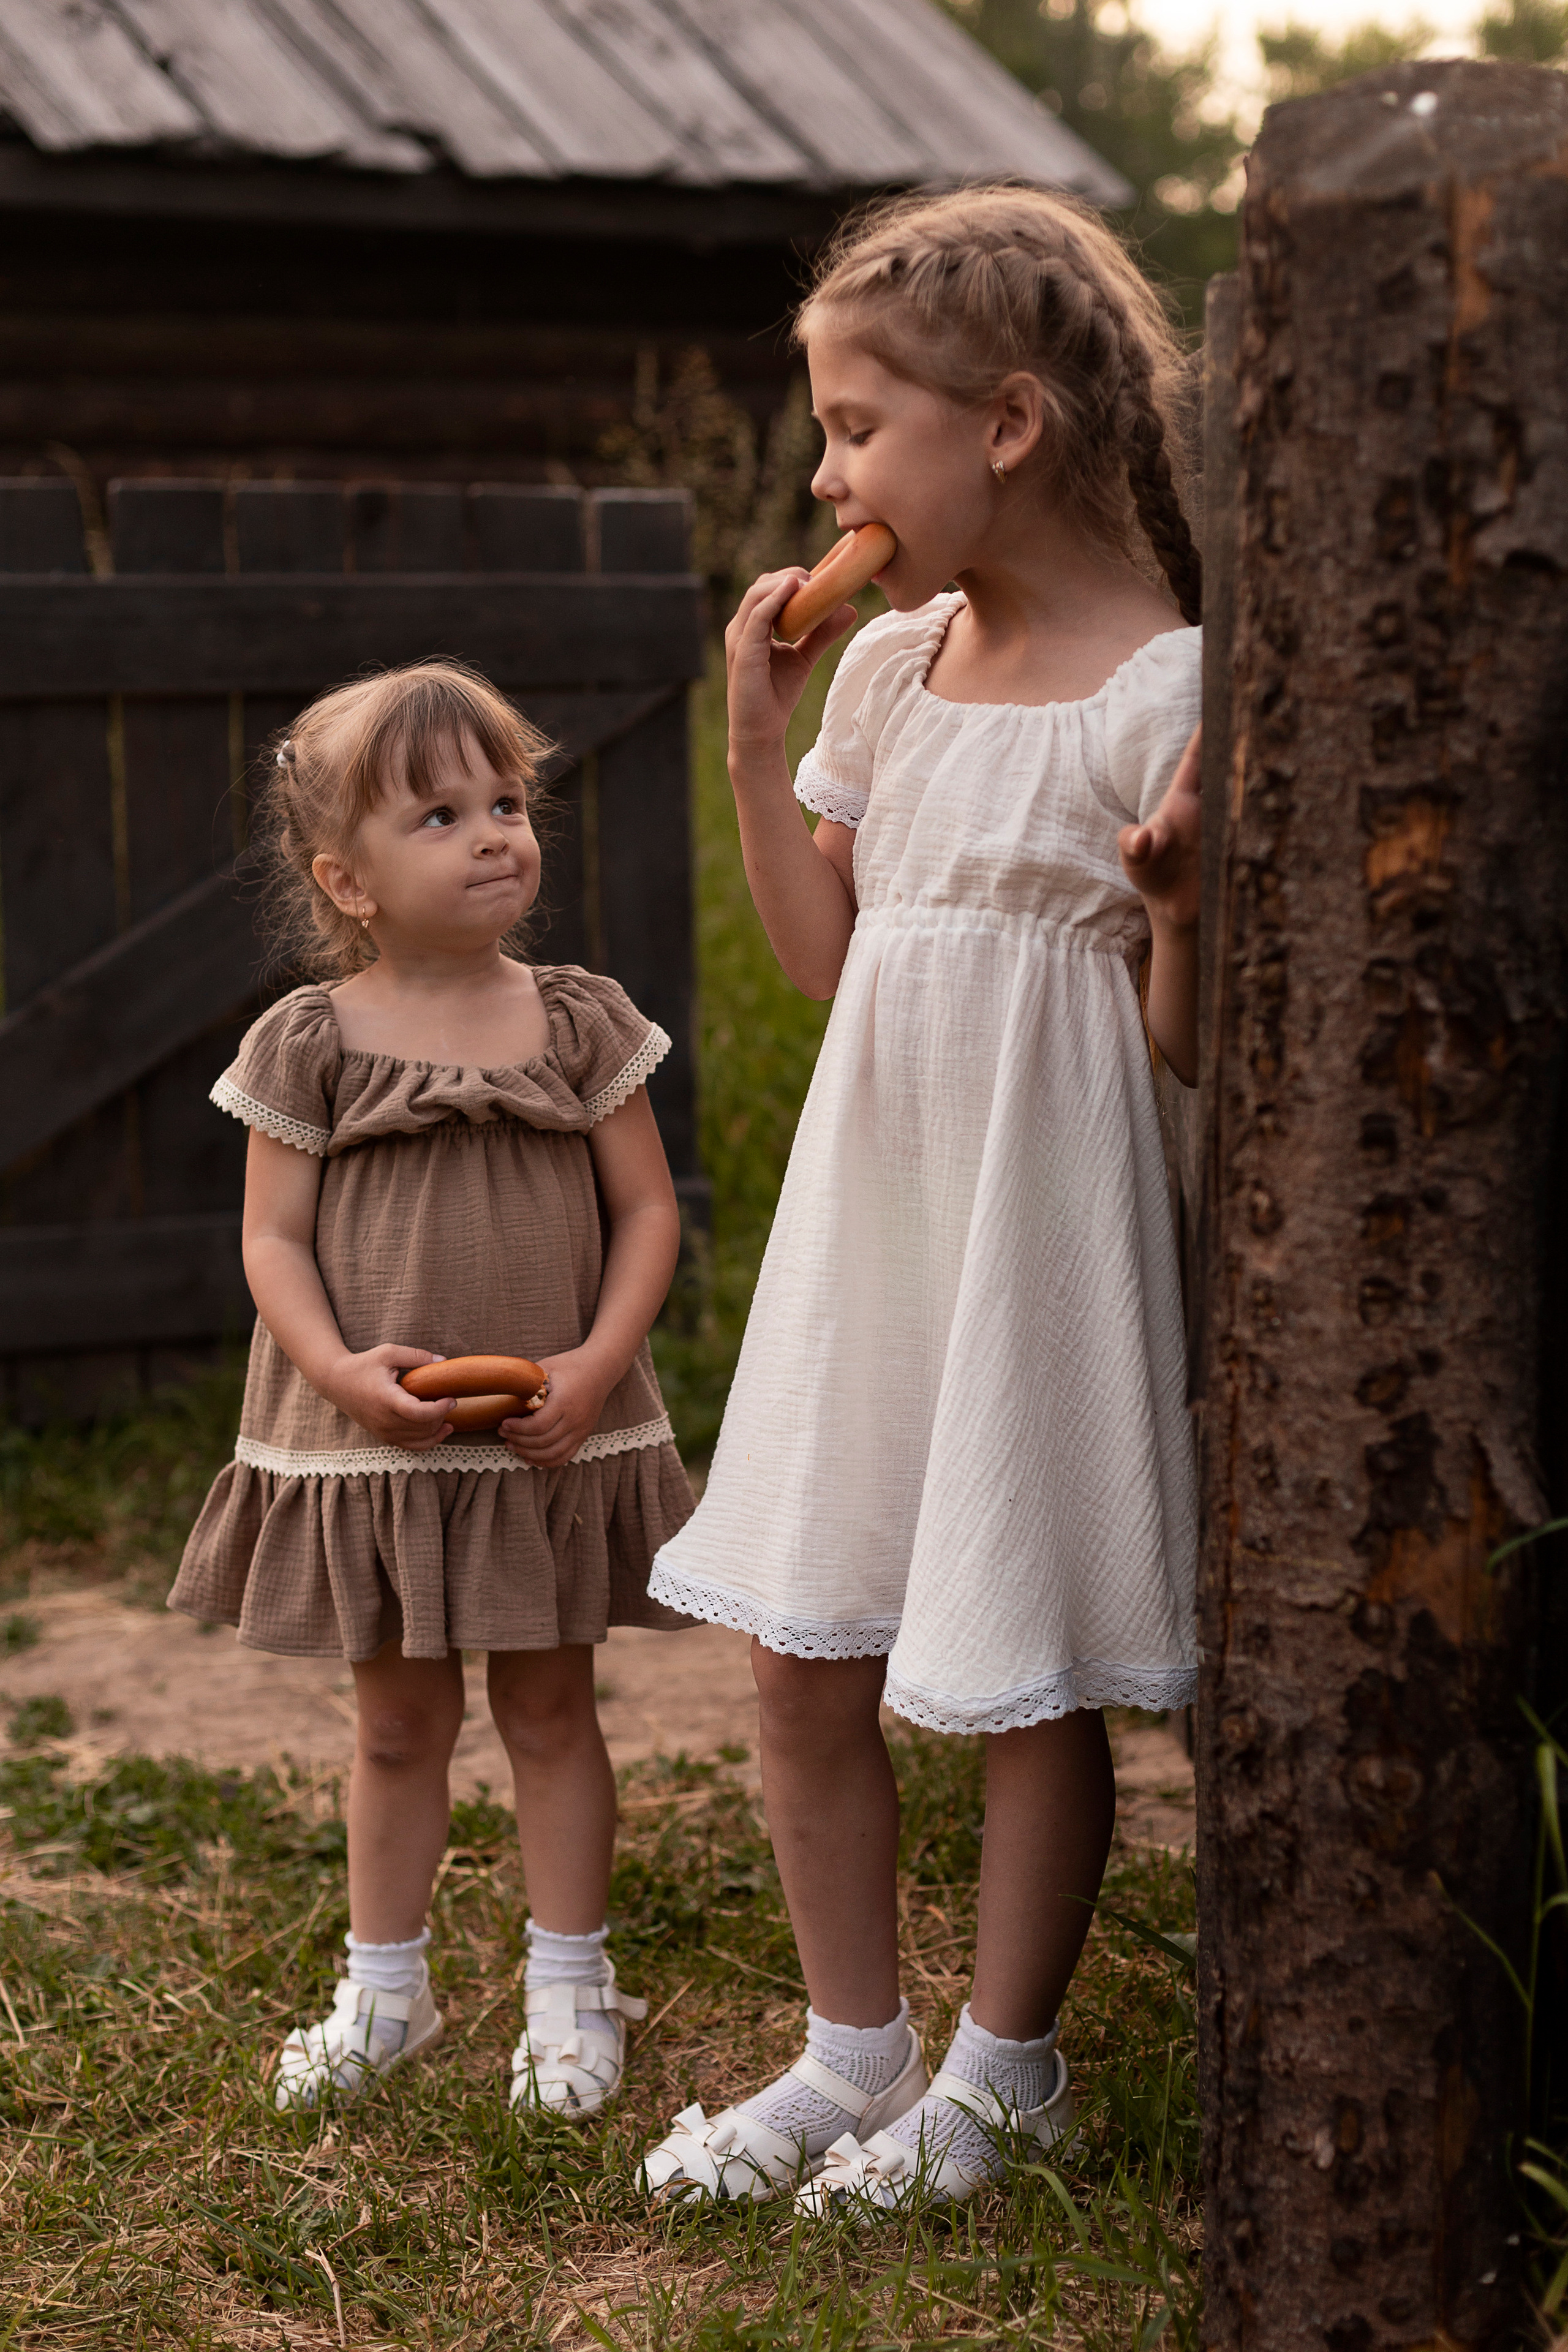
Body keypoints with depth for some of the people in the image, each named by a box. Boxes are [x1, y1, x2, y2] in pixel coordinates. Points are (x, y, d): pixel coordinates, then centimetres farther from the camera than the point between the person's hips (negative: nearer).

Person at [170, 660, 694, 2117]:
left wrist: (598, 1363, -14)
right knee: (398, 1725, 14)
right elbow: (273, 1239, -4)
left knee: (548, 1713, 11)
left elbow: (646, 1207, -1)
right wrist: (340, 1369, -20)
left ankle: (567, 1988, 24)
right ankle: (384, 1987, 29)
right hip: (372, 1442, 0)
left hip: (552, 1439, 0)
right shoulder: (310, 1043, -5)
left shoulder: (578, 1023, -2)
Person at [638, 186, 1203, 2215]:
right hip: (866, 1208, 7)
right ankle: (854, 2048, 28)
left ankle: (1003, 2070, 26)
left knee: (1027, 1674, 7)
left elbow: (1191, 1043, -12)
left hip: (1034, 1219, -6)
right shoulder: (889, 663, 5)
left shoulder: (1160, 696, -14)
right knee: (803, 1658, 11)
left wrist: (1178, 901, -32)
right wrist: (756, 736, 3)